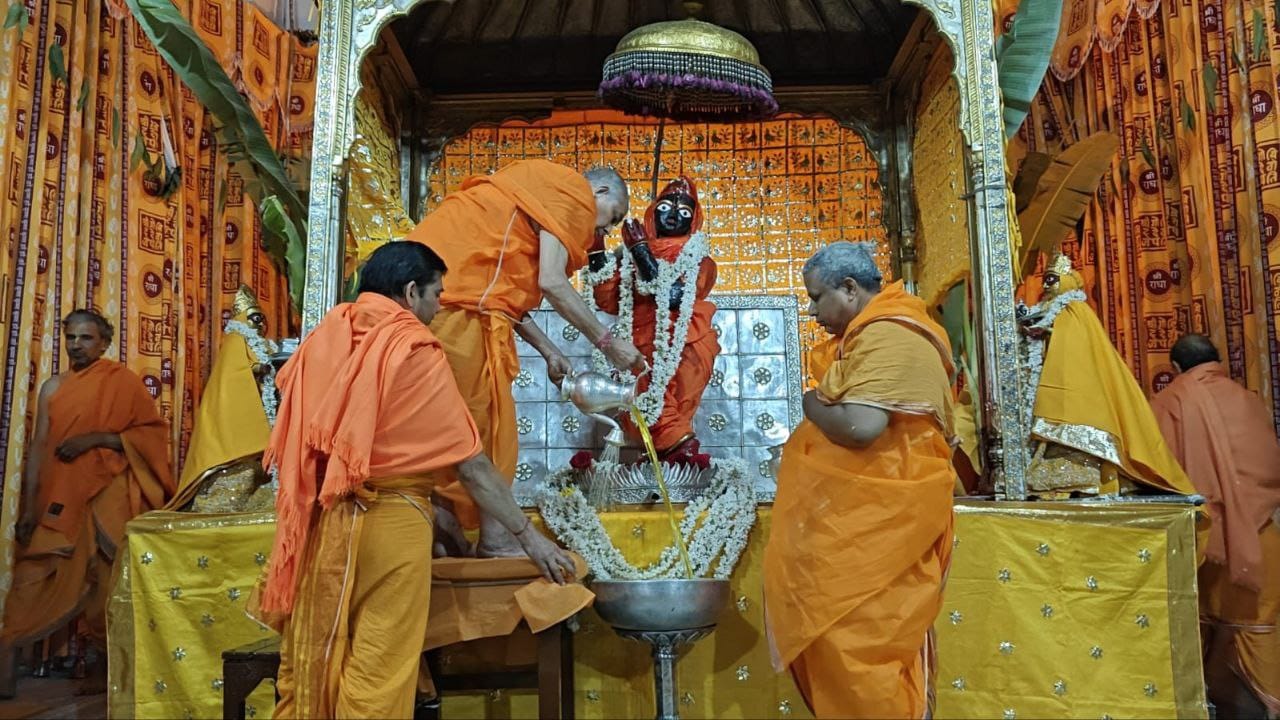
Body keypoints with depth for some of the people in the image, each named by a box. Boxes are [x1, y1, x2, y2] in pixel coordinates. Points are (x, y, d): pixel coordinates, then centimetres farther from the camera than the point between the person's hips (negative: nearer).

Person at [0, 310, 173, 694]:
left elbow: (153, 433, -5)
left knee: (108, 583, 0)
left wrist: (96, 438, -16)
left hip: (107, 499, -3)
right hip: (60, 502, 3)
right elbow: (39, 446, 6)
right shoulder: (53, 387, 9)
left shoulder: (122, 382, 0)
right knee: (35, 581, -1)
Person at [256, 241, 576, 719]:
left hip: (320, 518, 6)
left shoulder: (325, 335, 6)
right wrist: (529, 536, -2)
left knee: (308, 662, 17)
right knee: (377, 680, 6)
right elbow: (471, 466, -9)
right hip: (389, 522, -6)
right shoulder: (416, 352, -9)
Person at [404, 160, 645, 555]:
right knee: (485, 419, -4)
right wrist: (608, 342, -4)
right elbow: (551, 282, -11)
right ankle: (496, 540, 3)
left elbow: (509, 292, 22)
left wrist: (549, 351, 21)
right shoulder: (572, 190, 1)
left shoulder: (539, 185, 29)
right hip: (459, 303, -10)